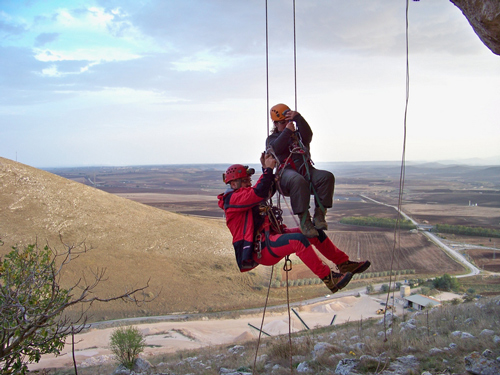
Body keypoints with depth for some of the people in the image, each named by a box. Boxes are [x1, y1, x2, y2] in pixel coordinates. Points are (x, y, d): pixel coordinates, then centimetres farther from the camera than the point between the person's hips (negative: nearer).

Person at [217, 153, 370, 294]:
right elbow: (259, 193, -22)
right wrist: (268, 169, -15)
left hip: (270, 237, 11)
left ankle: (344, 263, 11)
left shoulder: (246, 194, 23)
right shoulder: (232, 199, -8)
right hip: (259, 249, -10)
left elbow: (269, 190, 28)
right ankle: (329, 279, -34)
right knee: (298, 240, -34)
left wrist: (266, 168, 16)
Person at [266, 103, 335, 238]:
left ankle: (319, 215, -30)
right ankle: (304, 220, -40)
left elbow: (308, 135, 0)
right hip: (286, 172, -3)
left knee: (327, 177, -29)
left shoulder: (298, 134, 27)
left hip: (306, 170, 4)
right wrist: (287, 131, -3)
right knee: (298, 181, -41)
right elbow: (276, 149, -3)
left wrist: (298, 118, -11)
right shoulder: (272, 138, 23)